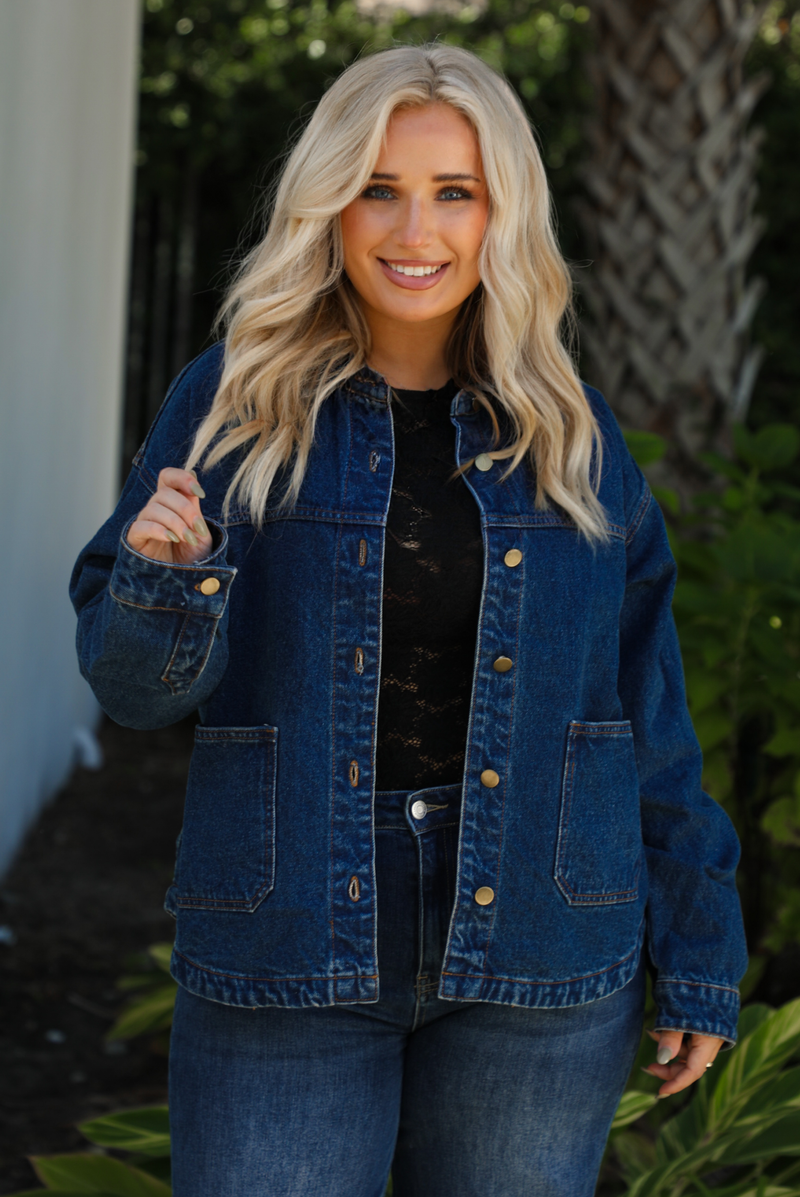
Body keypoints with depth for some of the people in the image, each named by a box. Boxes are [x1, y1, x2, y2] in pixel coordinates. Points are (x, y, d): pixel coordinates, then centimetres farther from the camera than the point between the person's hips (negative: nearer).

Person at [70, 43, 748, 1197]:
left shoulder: (570, 430, 4)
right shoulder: (234, 403, -1)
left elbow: (645, 702, 7)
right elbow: (136, 684, -2)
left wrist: (698, 947, 6)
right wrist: (164, 580, -24)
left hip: (537, 970, 2)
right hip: (288, 962, -1)